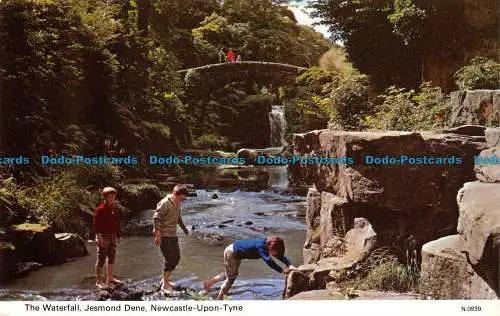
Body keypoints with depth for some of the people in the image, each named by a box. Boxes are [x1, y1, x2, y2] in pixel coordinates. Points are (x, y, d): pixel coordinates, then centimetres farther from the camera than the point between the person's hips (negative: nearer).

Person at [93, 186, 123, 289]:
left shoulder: (114, 209, 11)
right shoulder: (100, 209, -13)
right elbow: (96, 224, -16)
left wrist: (118, 235, 18)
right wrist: (99, 236, -23)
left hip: (113, 236, 8)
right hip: (103, 237, -8)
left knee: (112, 257, 16)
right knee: (101, 258, -4)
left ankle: (109, 278, 29)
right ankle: (98, 281, 3)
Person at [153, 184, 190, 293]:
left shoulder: (177, 204, 8)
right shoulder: (165, 204, -19)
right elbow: (156, 219, -21)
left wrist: (184, 228, 28)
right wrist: (158, 235, -25)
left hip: (173, 235, 9)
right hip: (164, 236, -9)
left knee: (176, 257, 13)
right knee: (169, 259, -10)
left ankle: (165, 280, 28)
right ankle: (165, 285, -1)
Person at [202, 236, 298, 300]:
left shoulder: (268, 246, -11)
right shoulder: (261, 247, -35)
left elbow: (281, 256, -6)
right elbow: (269, 261, -47)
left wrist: (290, 265, -19)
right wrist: (282, 271, -46)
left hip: (236, 253, 9)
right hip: (231, 253, -9)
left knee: (233, 274, 24)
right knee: (231, 277, 4)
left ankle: (209, 282, 38)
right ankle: (219, 299, 22)